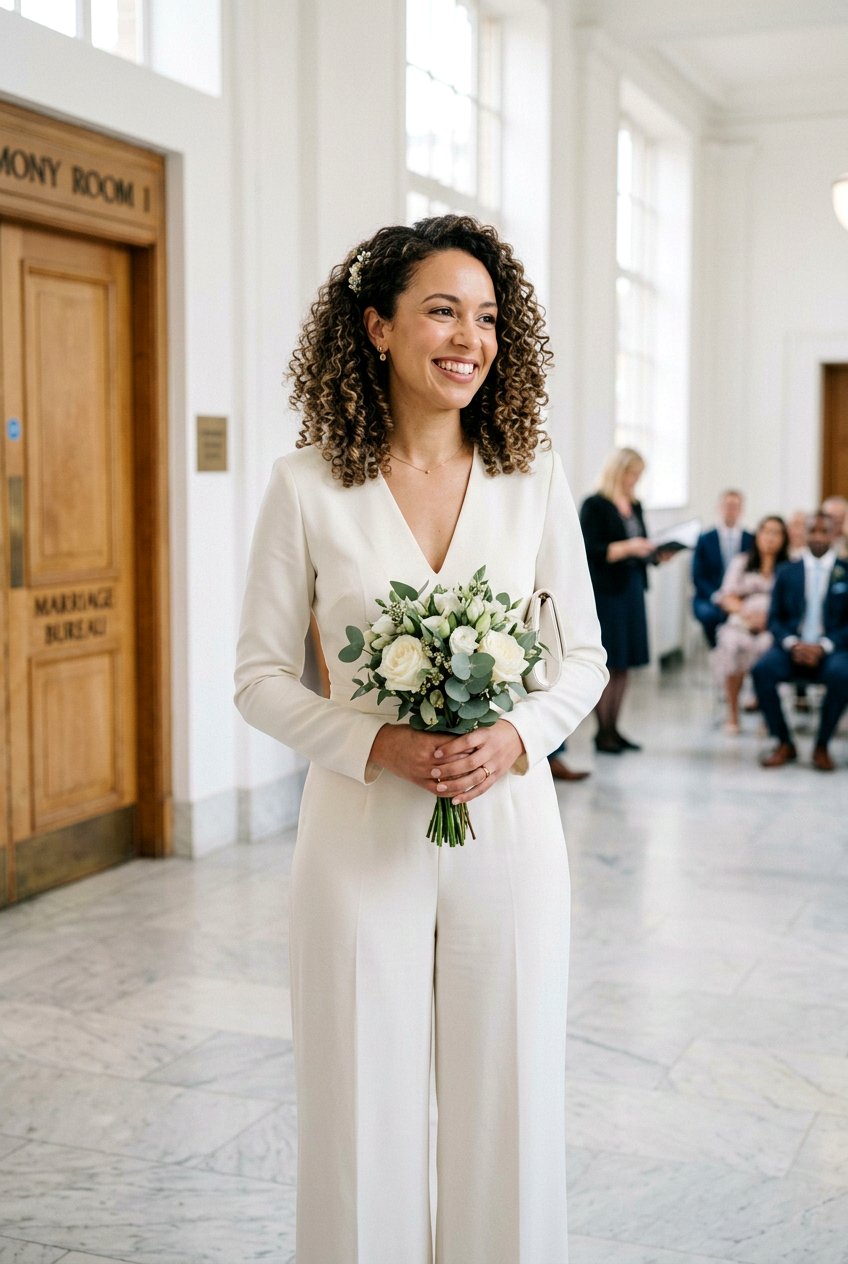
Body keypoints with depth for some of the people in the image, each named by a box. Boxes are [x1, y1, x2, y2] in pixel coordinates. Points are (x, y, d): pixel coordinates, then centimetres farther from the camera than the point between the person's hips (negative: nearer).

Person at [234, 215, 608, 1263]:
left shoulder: (533, 476, 1)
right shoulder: (308, 484, -4)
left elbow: (584, 655, 7)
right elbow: (260, 675, -1)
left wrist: (514, 738, -12)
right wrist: (378, 745, -16)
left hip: (508, 822, 2)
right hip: (363, 831, -1)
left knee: (507, 1096, 12)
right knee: (364, 1103, 10)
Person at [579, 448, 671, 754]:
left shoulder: (635, 506, 15)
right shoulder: (594, 505, -7)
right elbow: (591, 550, -14)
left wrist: (658, 554, 1)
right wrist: (627, 547, -23)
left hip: (632, 588, 7)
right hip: (605, 591, -7)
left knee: (624, 664, 8)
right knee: (607, 663, -6)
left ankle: (613, 728, 14)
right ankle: (602, 732, 0)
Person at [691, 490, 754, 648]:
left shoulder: (751, 540, 9)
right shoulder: (705, 539, 6)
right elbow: (698, 577, 1)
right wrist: (716, 597, -15)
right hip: (708, 599, -1)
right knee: (708, 613, -34)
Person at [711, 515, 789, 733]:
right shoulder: (741, 562, 21)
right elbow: (727, 597, 11)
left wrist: (769, 616, -15)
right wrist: (745, 611, -10)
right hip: (741, 623, 1)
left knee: (769, 647, -37)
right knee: (732, 646, -34)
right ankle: (732, 715, -25)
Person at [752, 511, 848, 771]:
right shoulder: (787, 573, 14)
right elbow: (775, 618, 10)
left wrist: (824, 646, -15)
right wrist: (792, 643, -11)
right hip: (791, 648, 2)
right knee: (762, 670, -29)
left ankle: (821, 746, -15)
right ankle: (784, 744, -13)